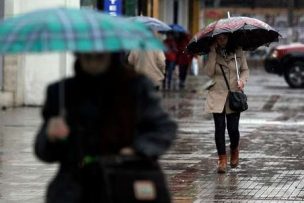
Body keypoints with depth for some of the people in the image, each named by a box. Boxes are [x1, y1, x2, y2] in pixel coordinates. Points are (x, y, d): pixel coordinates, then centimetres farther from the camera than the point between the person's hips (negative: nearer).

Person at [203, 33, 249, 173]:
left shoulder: (237, 52, 2)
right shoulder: (212, 54, 2)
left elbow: (245, 70, 10)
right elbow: (208, 72, -11)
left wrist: (242, 80, -11)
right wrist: (213, 52, -14)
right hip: (217, 95, 0)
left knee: (233, 128, -2)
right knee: (219, 127, -3)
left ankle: (234, 149, 30)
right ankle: (222, 159, 6)